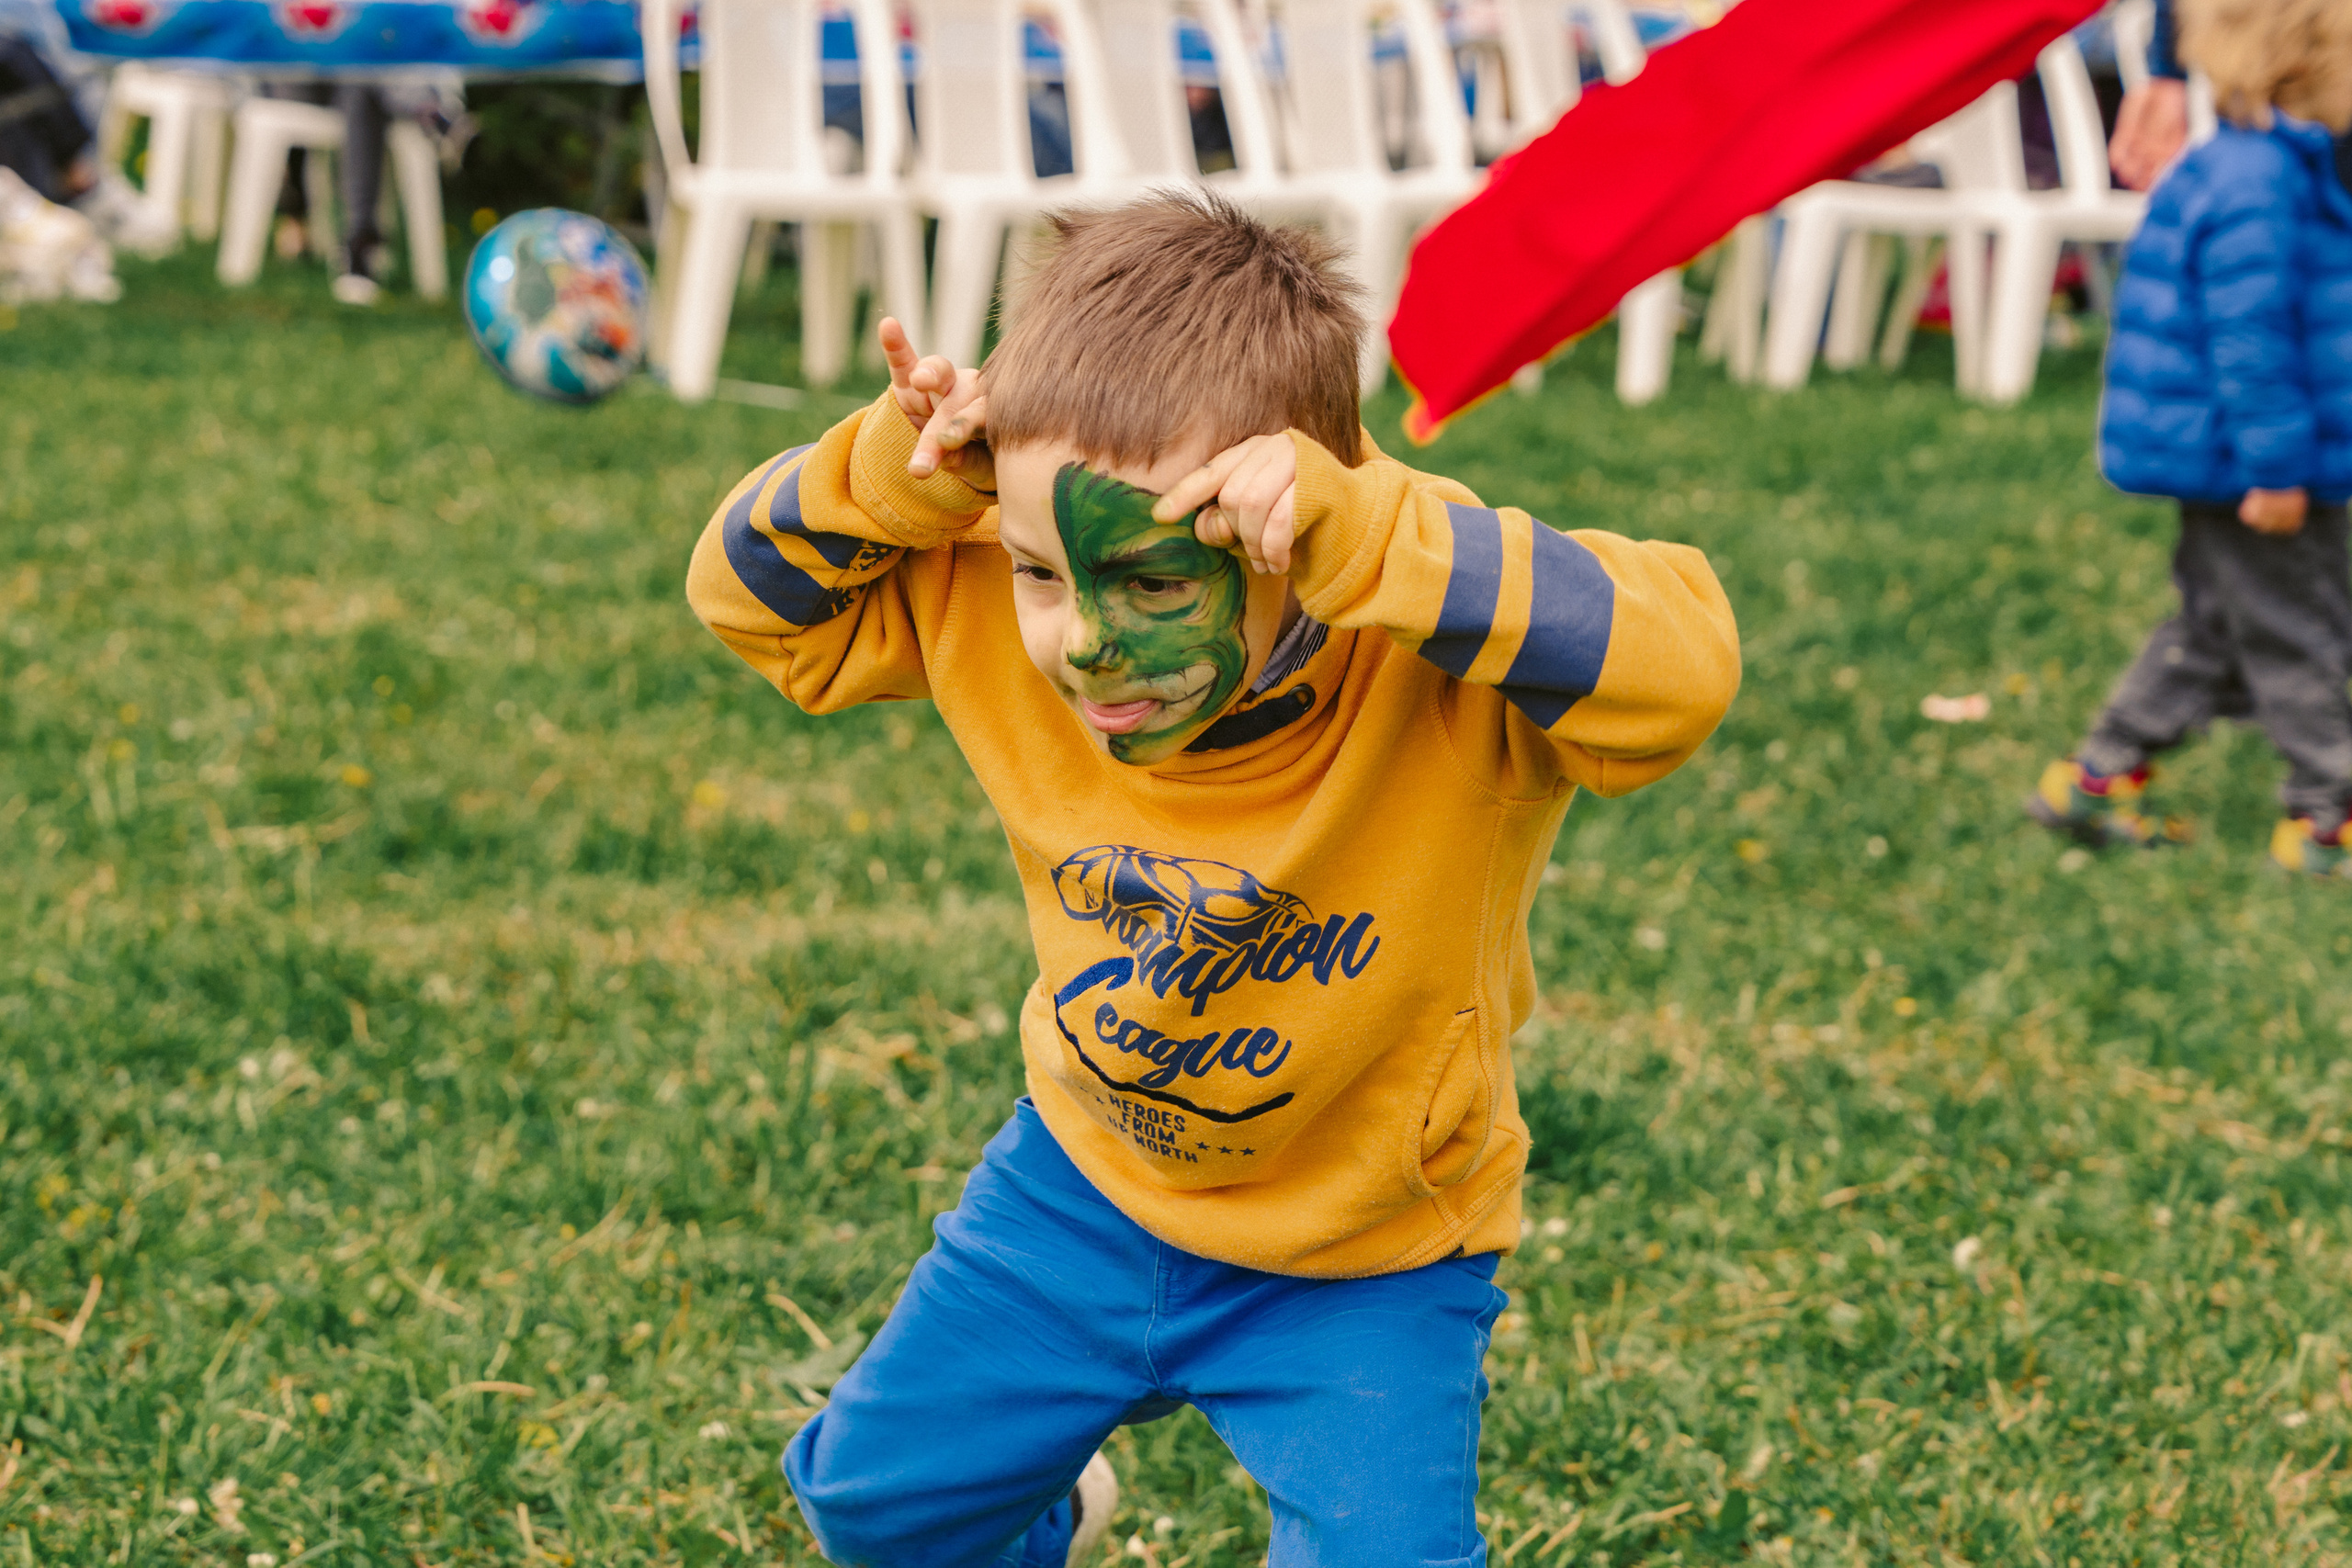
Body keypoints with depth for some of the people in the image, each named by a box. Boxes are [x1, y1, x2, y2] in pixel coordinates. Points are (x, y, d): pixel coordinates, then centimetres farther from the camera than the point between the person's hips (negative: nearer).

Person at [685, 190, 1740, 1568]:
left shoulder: (1441, 665, -34)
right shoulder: (984, 608, -19)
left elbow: (1680, 664, -51)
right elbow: (753, 598, -6)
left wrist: (1360, 535, -56)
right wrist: (889, 479, -26)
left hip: (1361, 1261, -4)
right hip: (1085, 1180, 4)